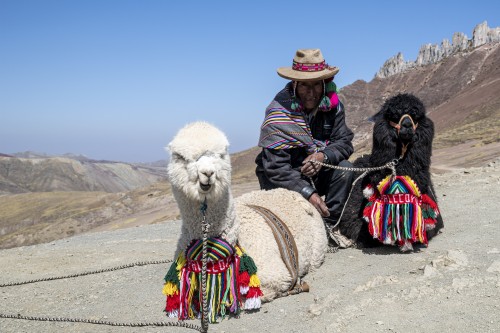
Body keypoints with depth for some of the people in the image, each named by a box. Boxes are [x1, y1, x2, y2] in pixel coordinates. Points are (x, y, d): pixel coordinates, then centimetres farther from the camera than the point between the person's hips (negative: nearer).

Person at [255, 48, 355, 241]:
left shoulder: (332, 105, -6)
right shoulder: (278, 113, -22)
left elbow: (345, 142, -6)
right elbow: (275, 167, -26)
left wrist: (324, 156, -29)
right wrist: (308, 193, -34)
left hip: (318, 173, 5)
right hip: (279, 179, -4)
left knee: (344, 169, -20)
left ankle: (328, 226, -11)